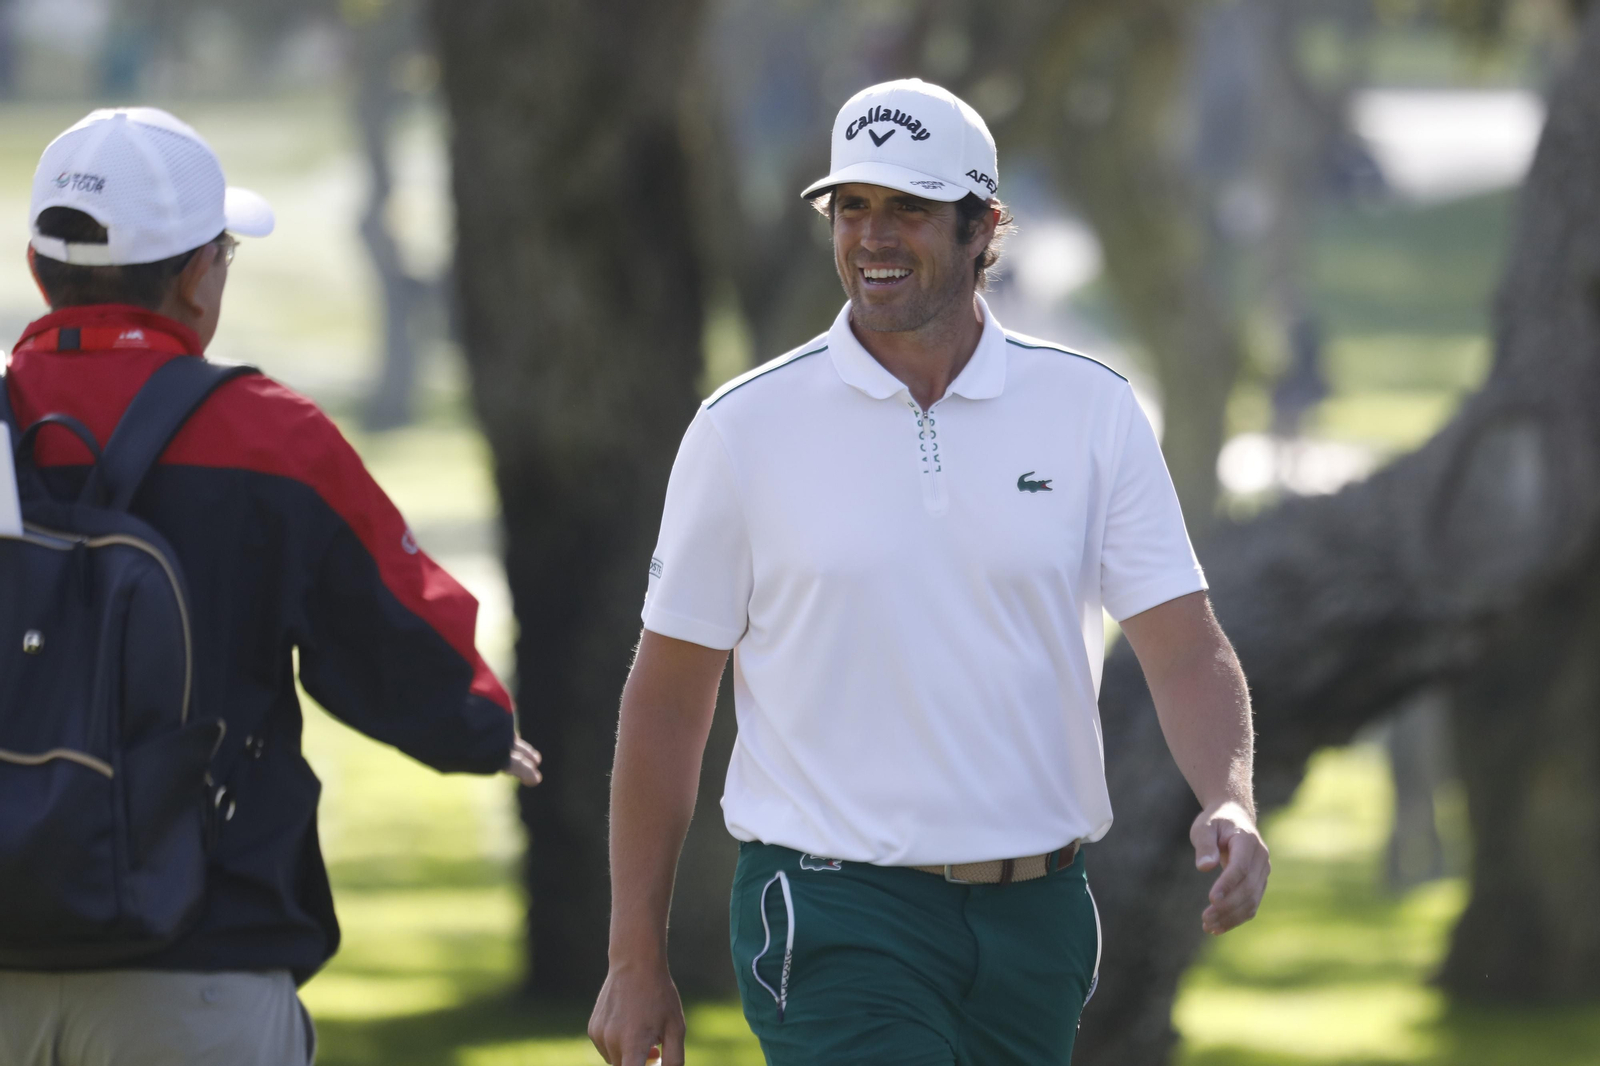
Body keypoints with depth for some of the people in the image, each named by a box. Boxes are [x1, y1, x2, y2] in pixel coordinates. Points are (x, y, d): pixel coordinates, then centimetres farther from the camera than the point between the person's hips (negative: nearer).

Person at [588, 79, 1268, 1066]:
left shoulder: (1093, 410, 4)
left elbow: (1184, 648, 0)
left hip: (1036, 912, 3)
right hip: (834, 911, -3)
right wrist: (637, 958, 2)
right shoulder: (746, 427, -1)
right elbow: (667, 698, 3)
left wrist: (1231, 803, -21)